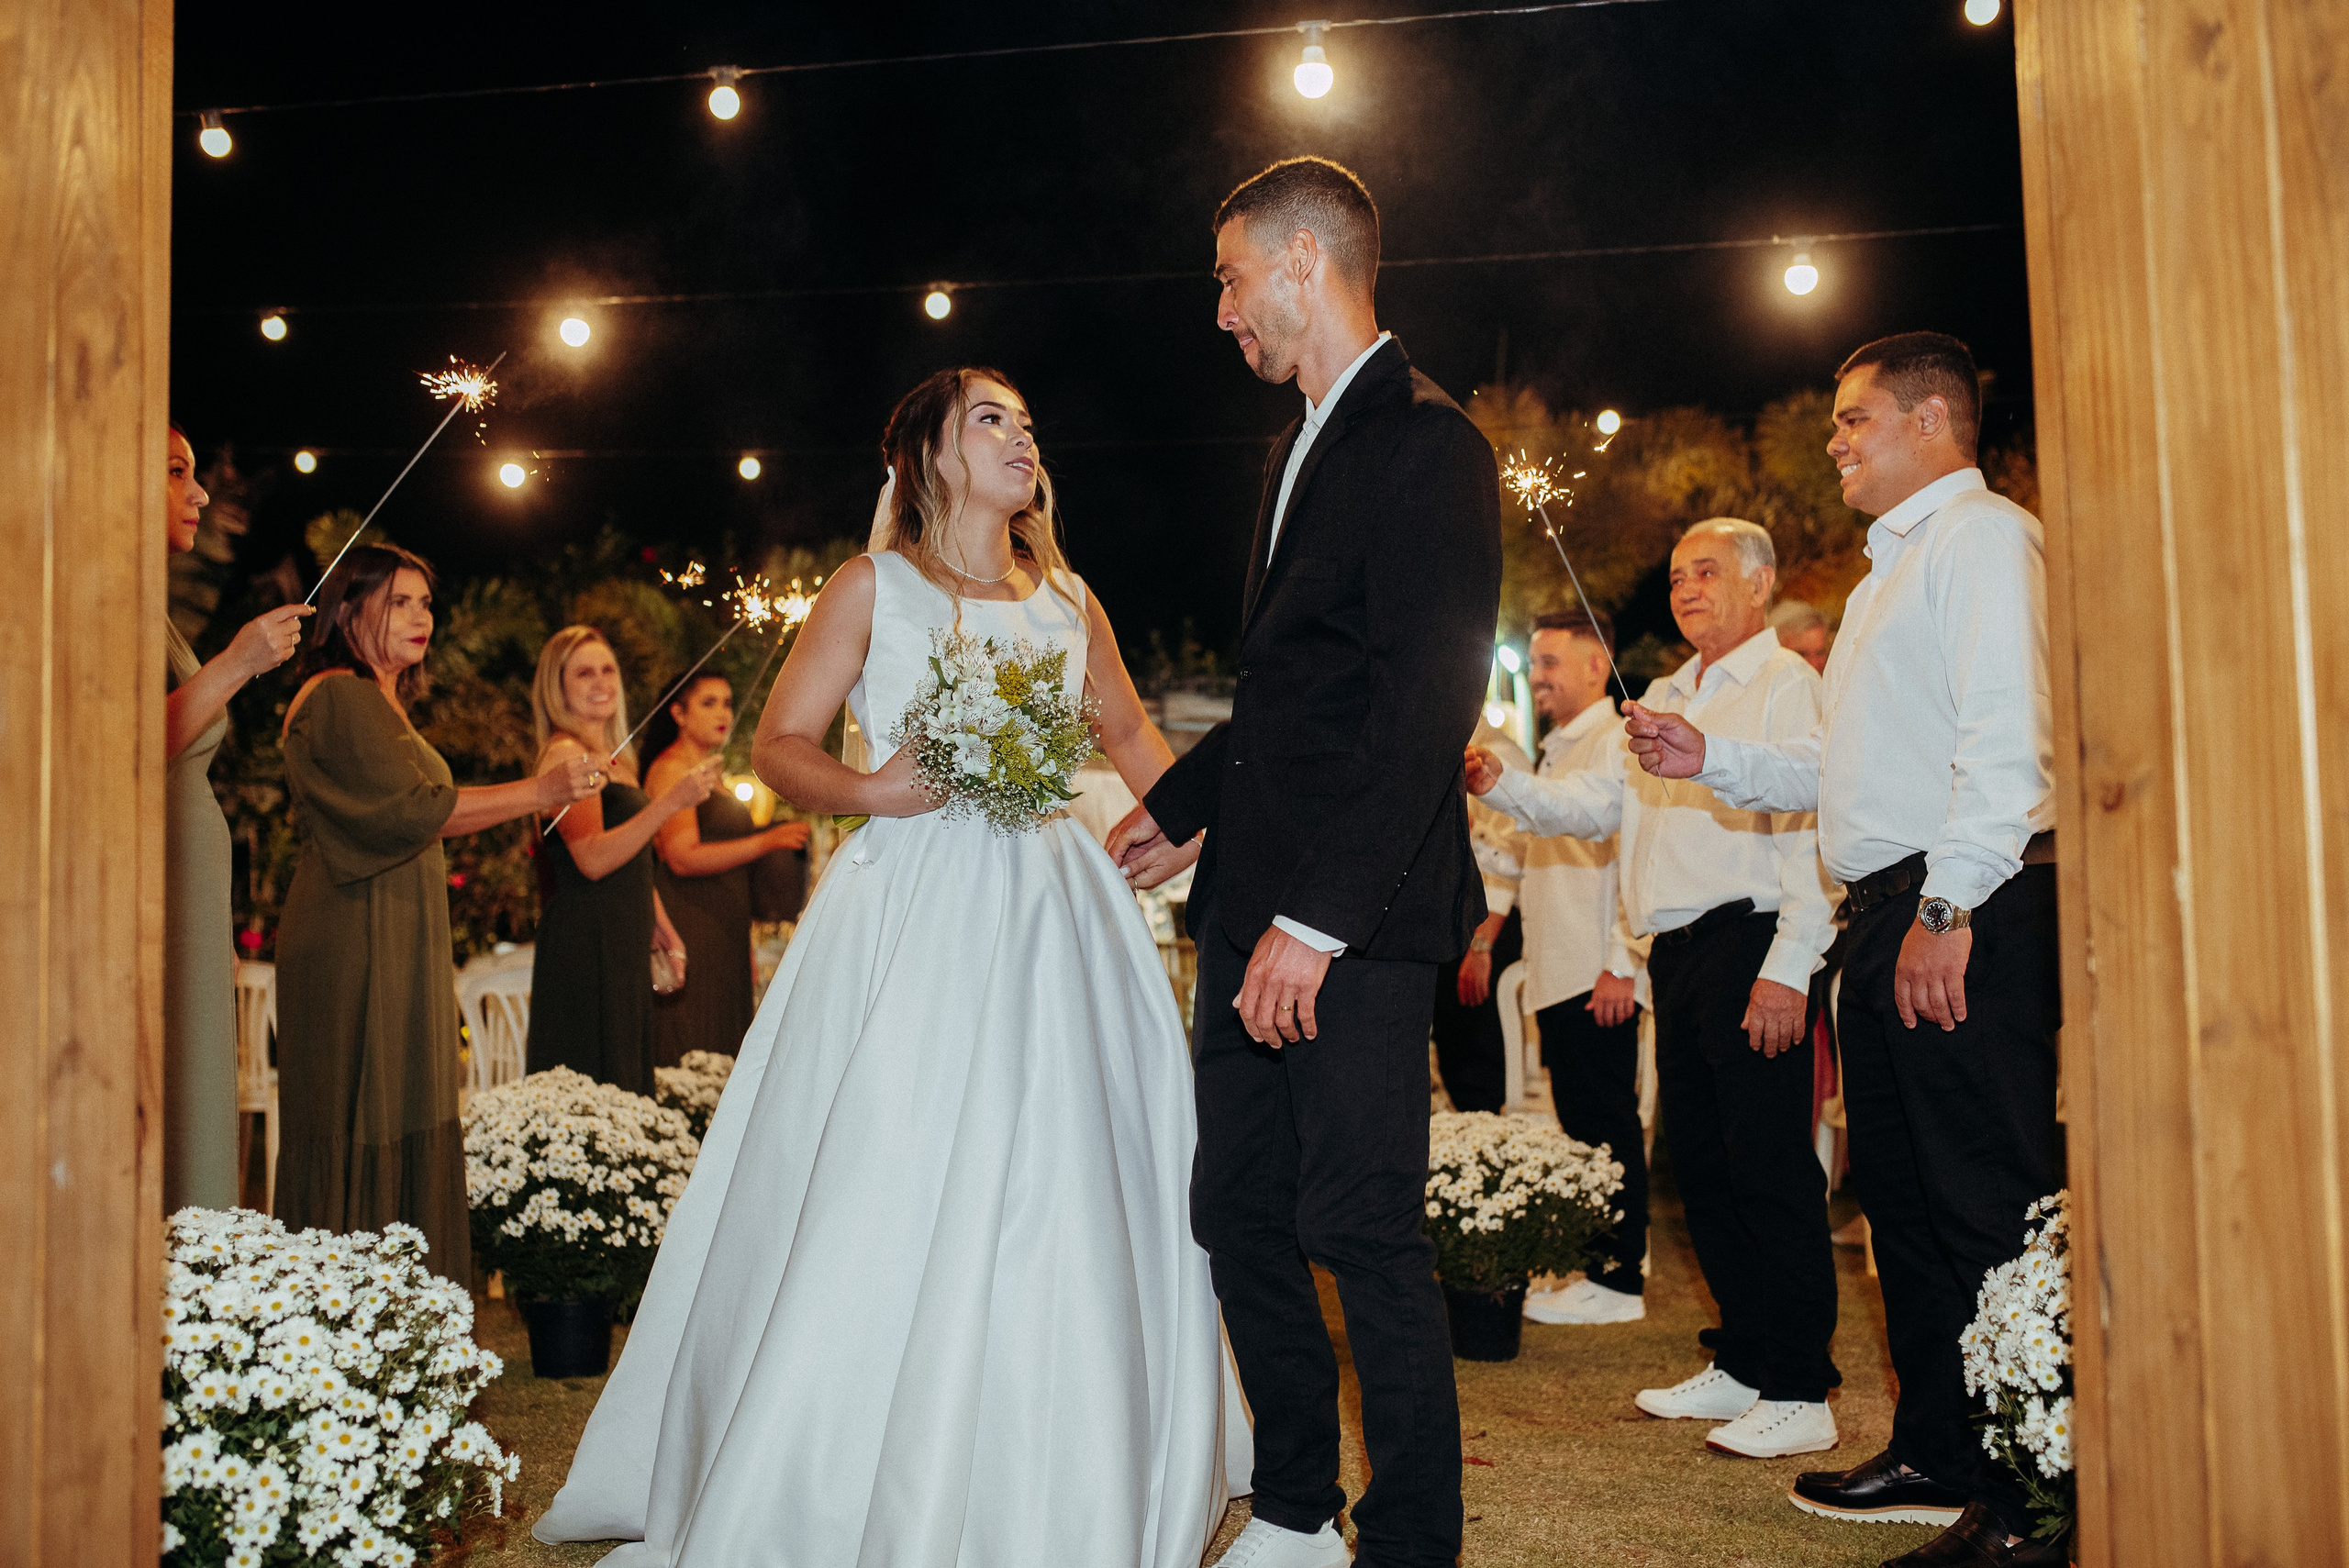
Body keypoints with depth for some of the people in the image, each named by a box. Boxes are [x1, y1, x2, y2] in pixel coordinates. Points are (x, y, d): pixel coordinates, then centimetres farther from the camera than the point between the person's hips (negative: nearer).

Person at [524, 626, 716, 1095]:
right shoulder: (566, 753, -10)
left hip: (625, 942, 9)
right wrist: (671, 801, -25)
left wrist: (662, 927, 20)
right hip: (586, 942, -9)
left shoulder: (613, 757, 18)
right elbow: (593, 859, -21)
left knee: (625, 1082, 8)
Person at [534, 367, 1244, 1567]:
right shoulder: (874, 585, 6)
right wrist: (871, 789, -15)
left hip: (1050, 917, 4)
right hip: (912, 914, -3)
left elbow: (1130, 733, 27)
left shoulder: (1070, 602, 15)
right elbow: (778, 746, 3)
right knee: (882, 1200, -7)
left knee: (1062, 1200, 3)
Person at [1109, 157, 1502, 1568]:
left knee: (1364, 1232, -4)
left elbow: (1429, 706, -19)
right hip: (1255, 901, 9)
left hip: (1355, 921, -9)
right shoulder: (1302, 448, 20)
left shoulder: (1428, 442, -10)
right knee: (1239, 1214, 13)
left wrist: (1316, 920, -23)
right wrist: (1181, 804, 27)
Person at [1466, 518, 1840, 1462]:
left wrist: (1788, 966, -20)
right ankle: (1742, 1364, 23)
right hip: (1677, 956, 9)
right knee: (1700, 1166, 12)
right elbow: (1593, 805, 21)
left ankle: (1799, 1394, -2)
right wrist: (1500, 785, 4)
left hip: (1751, 945, -8)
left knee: (1770, 1166, -8)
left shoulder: (1785, 685, -3)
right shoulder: (1663, 700, 23)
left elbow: (1809, 829, -13)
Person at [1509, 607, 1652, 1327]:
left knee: (1606, 1127, -5)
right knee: (1579, 1124, 12)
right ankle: (1590, 1264, 19)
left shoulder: (1616, 742, -9)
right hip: (1557, 974, 9)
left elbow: (1637, 855, -17)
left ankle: (1619, 1279, 0)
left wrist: (1621, 963, -20)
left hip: (1598, 977, -9)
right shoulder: (1556, 752, 21)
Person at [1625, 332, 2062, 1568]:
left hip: (1969, 915, -10)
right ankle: (1935, 1456, 23)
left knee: (1990, 1206, -9)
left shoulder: (1984, 535, -5)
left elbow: (2008, 738, -18)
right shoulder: (1893, 569, 26)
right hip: (1891, 911, 10)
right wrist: (1712, 759, 17)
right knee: (1899, 1192, 13)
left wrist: (1948, 907, -23)